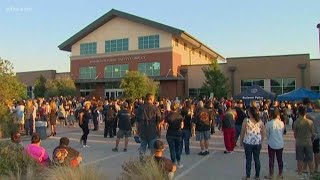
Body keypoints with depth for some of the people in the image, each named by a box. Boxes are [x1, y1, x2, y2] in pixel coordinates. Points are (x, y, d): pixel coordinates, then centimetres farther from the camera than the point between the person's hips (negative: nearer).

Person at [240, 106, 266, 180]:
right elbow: (263, 133, 5)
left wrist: (241, 141, 3)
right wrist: (261, 141, 17)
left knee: (248, 159, 6)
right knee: (257, 159, 13)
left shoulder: (246, 121, -11)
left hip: (248, 143, -3)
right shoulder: (260, 122, -1)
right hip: (257, 143, 3)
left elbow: (242, 132, -8)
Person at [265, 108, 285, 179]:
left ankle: (271, 175, 13)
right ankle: (280, 174, 23)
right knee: (280, 159, 14)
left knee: (271, 160, 6)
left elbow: (267, 134, -1)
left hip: (272, 144, -3)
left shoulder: (269, 123, -13)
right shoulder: (281, 123, -6)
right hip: (280, 144, 3)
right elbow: (282, 133, 7)